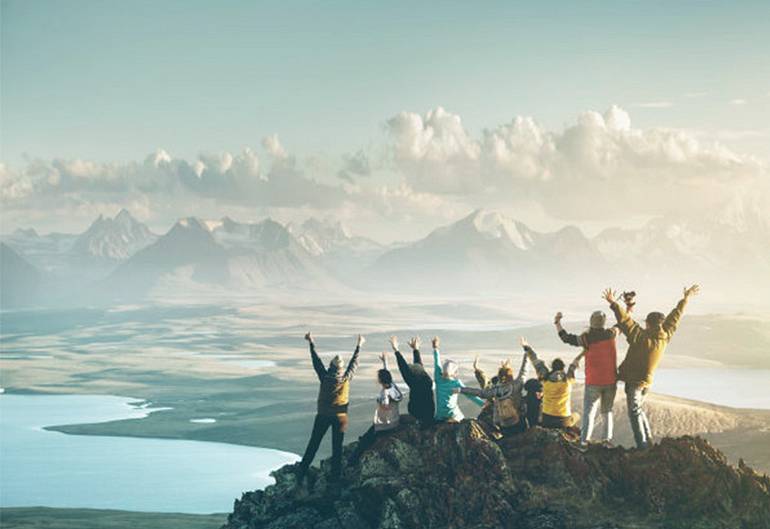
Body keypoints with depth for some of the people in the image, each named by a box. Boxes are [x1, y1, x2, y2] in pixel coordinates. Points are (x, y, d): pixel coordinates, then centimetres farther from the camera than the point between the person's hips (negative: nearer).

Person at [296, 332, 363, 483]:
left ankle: (302, 472, 6)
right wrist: (359, 346, 13)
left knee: (313, 444, 6)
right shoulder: (346, 378, -12)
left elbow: (316, 361, -2)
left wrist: (311, 343, 8)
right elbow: (354, 363, 1)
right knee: (337, 447, 7)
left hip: (323, 416, 0)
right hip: (340, 417, 0)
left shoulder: (324, 377, -13)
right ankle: (335, 476, 10)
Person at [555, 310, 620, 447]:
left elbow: (566, 338, 0)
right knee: (607, 411, 15)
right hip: (610, 381, 3)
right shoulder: (611, 334, -2)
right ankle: (607, 438, 6)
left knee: (589, 412, -3)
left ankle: (585, 439, -16)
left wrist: (557, 322, 12)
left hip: (593, 382, -3)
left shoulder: (586, 338, -9)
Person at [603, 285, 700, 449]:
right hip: (647, 381, 7)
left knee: (635, 412, -3)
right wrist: (685, 299, 17)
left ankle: (642, 444, -9)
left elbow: (625, 320, -27)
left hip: (633, 380, -7)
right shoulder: (665, 336, -4)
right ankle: (648, 440, 22)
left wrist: (613, 304, -25)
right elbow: (675, 316, 6)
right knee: (640, 409, 23)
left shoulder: (640, 336, -21)